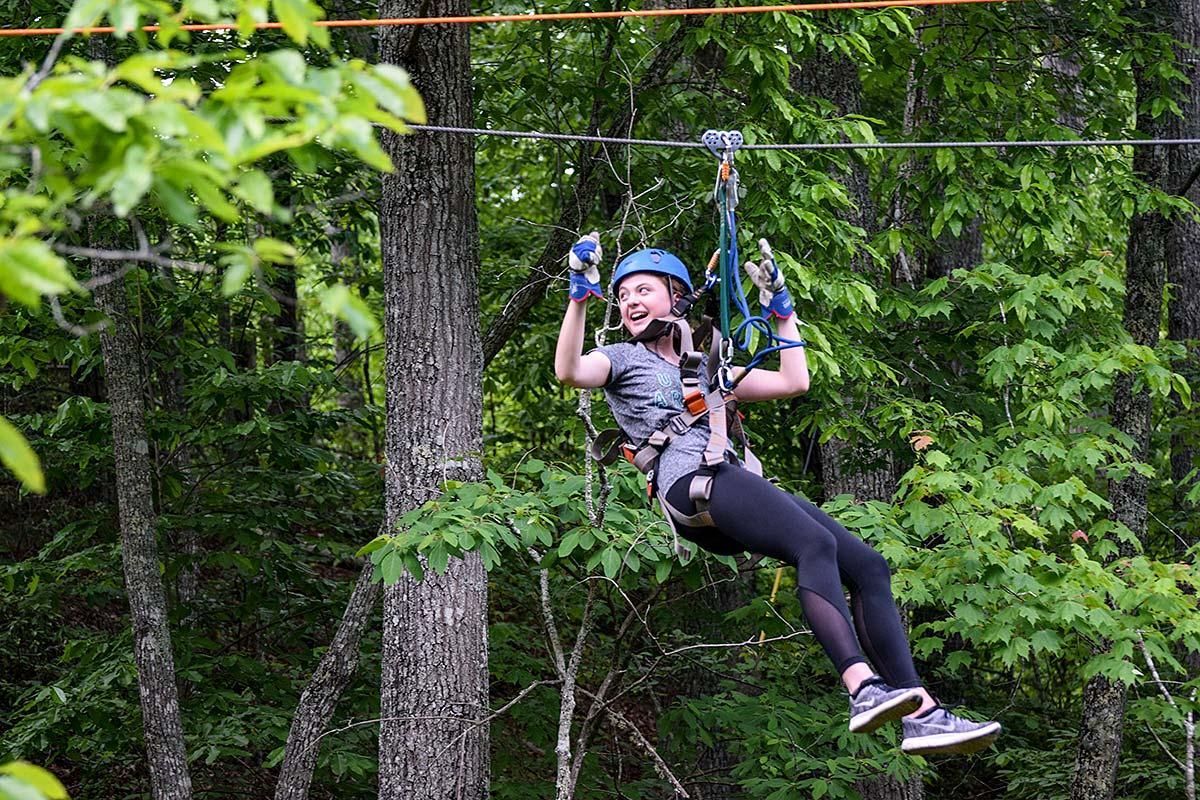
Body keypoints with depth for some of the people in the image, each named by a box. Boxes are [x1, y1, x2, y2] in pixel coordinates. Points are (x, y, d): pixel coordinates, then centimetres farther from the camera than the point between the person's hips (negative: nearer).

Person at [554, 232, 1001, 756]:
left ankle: (921, 715, -17)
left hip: (739, 484, 7)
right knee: (815, 545, -32)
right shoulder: (622, 359, 19)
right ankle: (864, 689, -48)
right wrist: (580, 295, -11)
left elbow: (794, 382, 33)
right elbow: (569, 371, -4)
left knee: (868, 566, -9)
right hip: (690, 481, -7)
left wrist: (780, 307, 36)